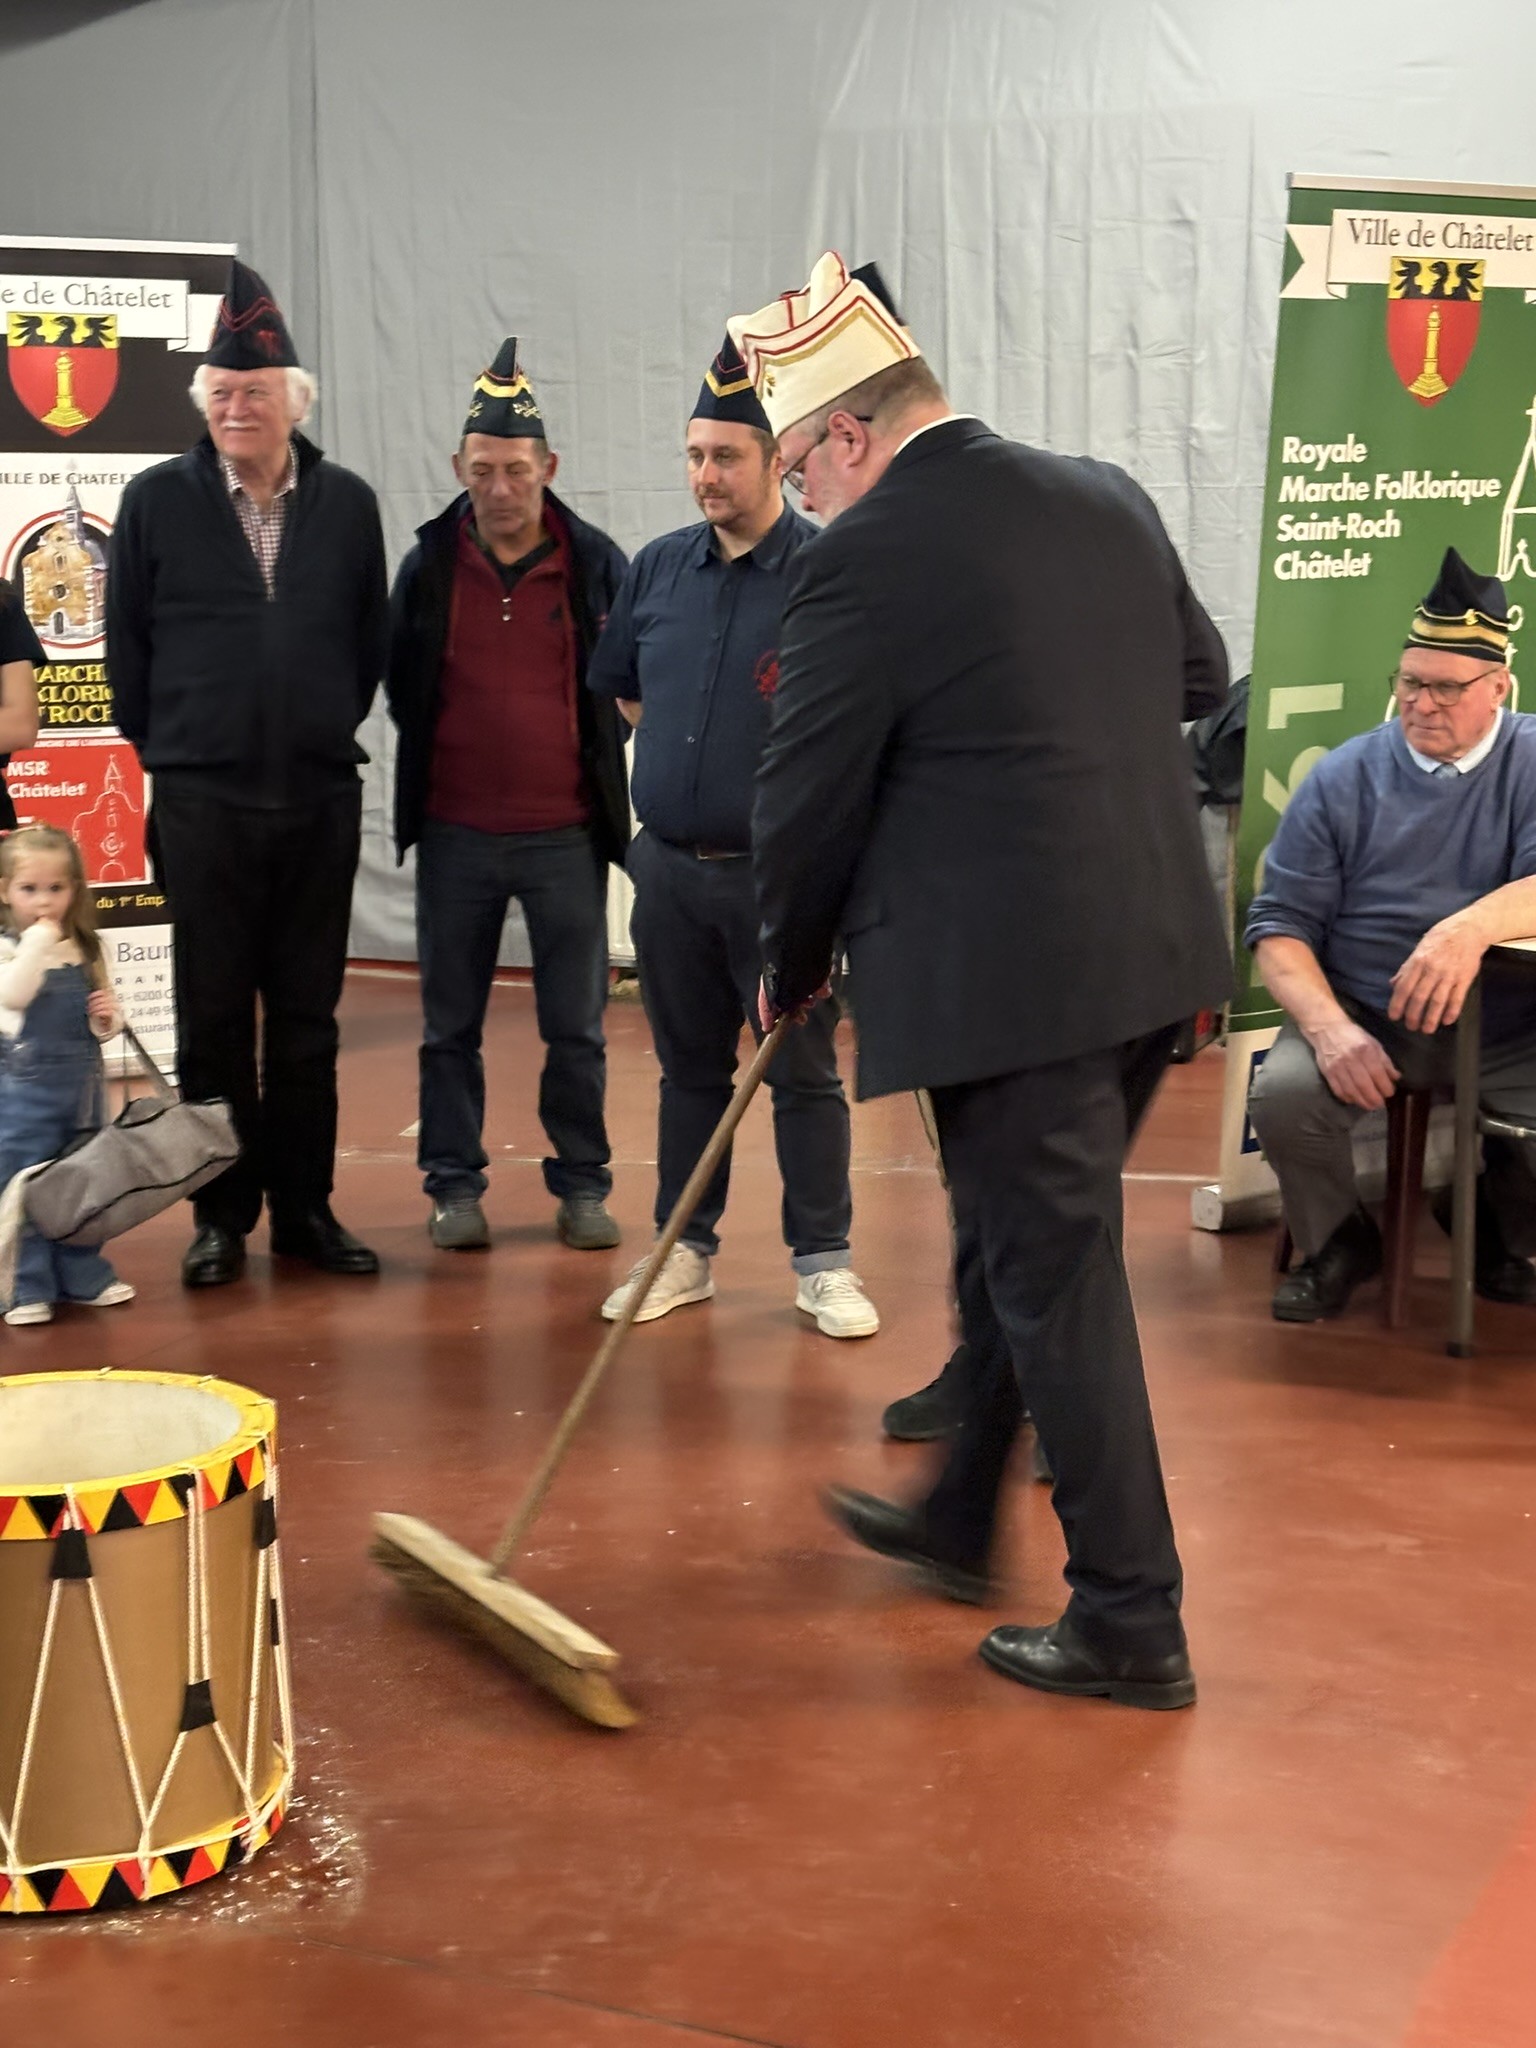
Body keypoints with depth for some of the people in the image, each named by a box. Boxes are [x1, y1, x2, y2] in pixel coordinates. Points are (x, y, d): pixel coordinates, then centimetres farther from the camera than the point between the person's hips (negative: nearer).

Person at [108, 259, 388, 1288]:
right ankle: (222, 1213, 14)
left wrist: (329, 733, 8)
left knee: (308, 1015, 8)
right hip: (203, 803, -1)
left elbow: (371, 642, 11)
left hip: (320, 798, 1)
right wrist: (166, 746, 6)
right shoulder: (157, 500, 0)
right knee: (214, 1016, 4)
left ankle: (305, 1206, 17)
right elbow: (127, 643, 6)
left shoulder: (348, 503, 4)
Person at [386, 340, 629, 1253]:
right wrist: (443, 762, 10)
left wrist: (592, 760, 5)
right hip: (454, 834, 1)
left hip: (568, 834, -1)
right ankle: (455, 1186, 18)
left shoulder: (594, 561, -2)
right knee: (451, 1025, 8)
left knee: (577, 1028, 5)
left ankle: (582, 1185, 17)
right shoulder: (430, 561, 2)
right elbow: (400, 685, 13)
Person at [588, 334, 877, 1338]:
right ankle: (686, 1251, 24)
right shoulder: (660, 567, 7)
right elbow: (617, 683, 23)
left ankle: (822, 1260, 14)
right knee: (689, 1066, 14)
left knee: (804, 1069, 3)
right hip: (669, 866, 5)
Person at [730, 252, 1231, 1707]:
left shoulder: (864, 558, -13)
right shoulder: (1109, 500, 9)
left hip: (1007, 973, -8)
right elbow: (1196, 670, 24)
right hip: (1154, 948, 8)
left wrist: (791, 966, 9)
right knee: (1019, 1251, 21)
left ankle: (1130, 1625, 11)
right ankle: (958, 1520, 38)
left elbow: (807, 794, -7)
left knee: (1053, 1281, 2)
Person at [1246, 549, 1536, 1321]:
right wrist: (1329, 1028, -20)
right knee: (1282, 1093, -29)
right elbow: (1280, 924, -2)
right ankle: (1337, 1244, 3)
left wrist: (1473, 925, -38)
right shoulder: (1344, 778, 1)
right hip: (1363, 1019, 0)